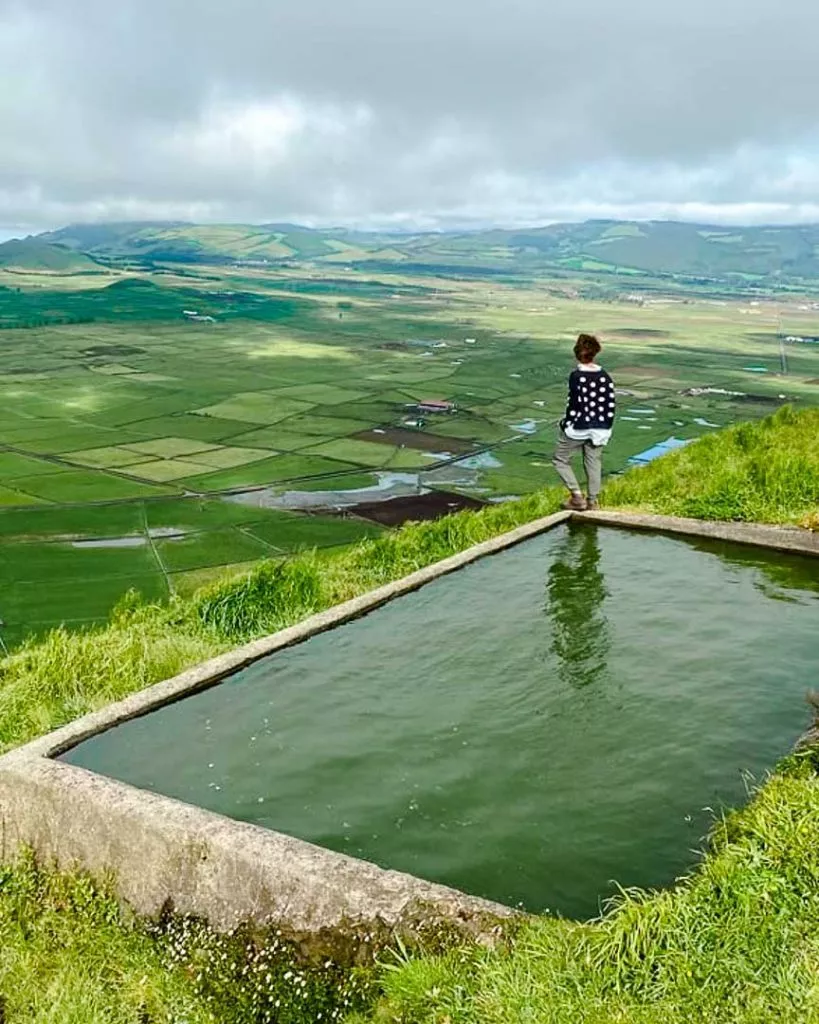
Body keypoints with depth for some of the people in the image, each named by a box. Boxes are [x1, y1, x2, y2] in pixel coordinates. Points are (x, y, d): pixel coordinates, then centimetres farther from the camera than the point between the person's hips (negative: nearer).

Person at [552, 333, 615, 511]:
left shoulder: (576, 376, -15)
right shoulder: (605, 377, 1)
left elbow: (574, 404, -16)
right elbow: (611, 405, 4)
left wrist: (566, 424, -2)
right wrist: (607, 428, 14)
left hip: (578, 428, -5)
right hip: (600, 428, 5)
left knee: (560, 460, 11)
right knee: (593, 463, 15)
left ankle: (577, 496, 2)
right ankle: (592, 501, 21)